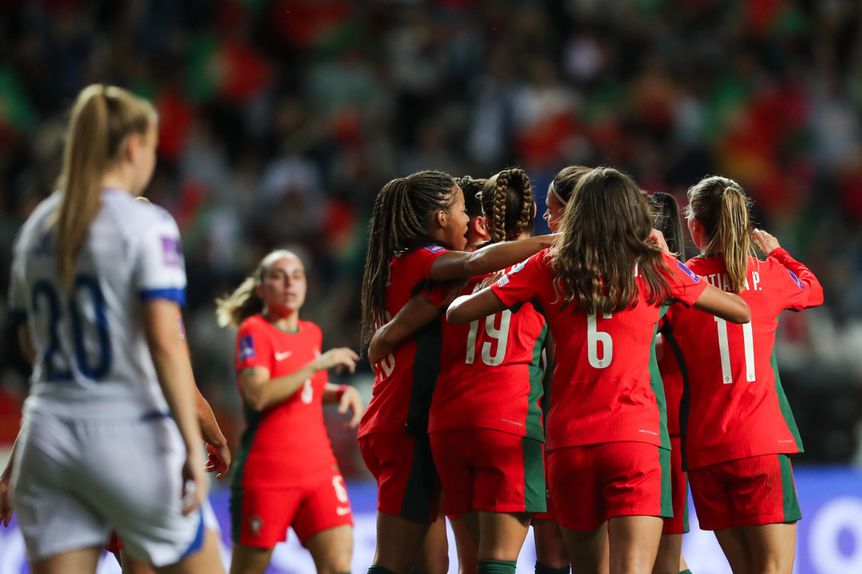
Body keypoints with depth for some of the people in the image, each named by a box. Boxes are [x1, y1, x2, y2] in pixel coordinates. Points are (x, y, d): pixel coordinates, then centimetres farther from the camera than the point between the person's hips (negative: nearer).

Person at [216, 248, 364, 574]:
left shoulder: (312, 333, 13)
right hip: (265, 476, -5)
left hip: (319, 471, 5)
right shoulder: (254, 331, -6)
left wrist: (341, 392, 11)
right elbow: (258, 395, -22)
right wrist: (317, 364, -22)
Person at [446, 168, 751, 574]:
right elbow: (741, 311, 17)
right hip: (634, 438, -2)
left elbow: (457, 313, 6)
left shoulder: (547, 268, 6)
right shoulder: (653, 268, 5)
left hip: (568, 439, 2)